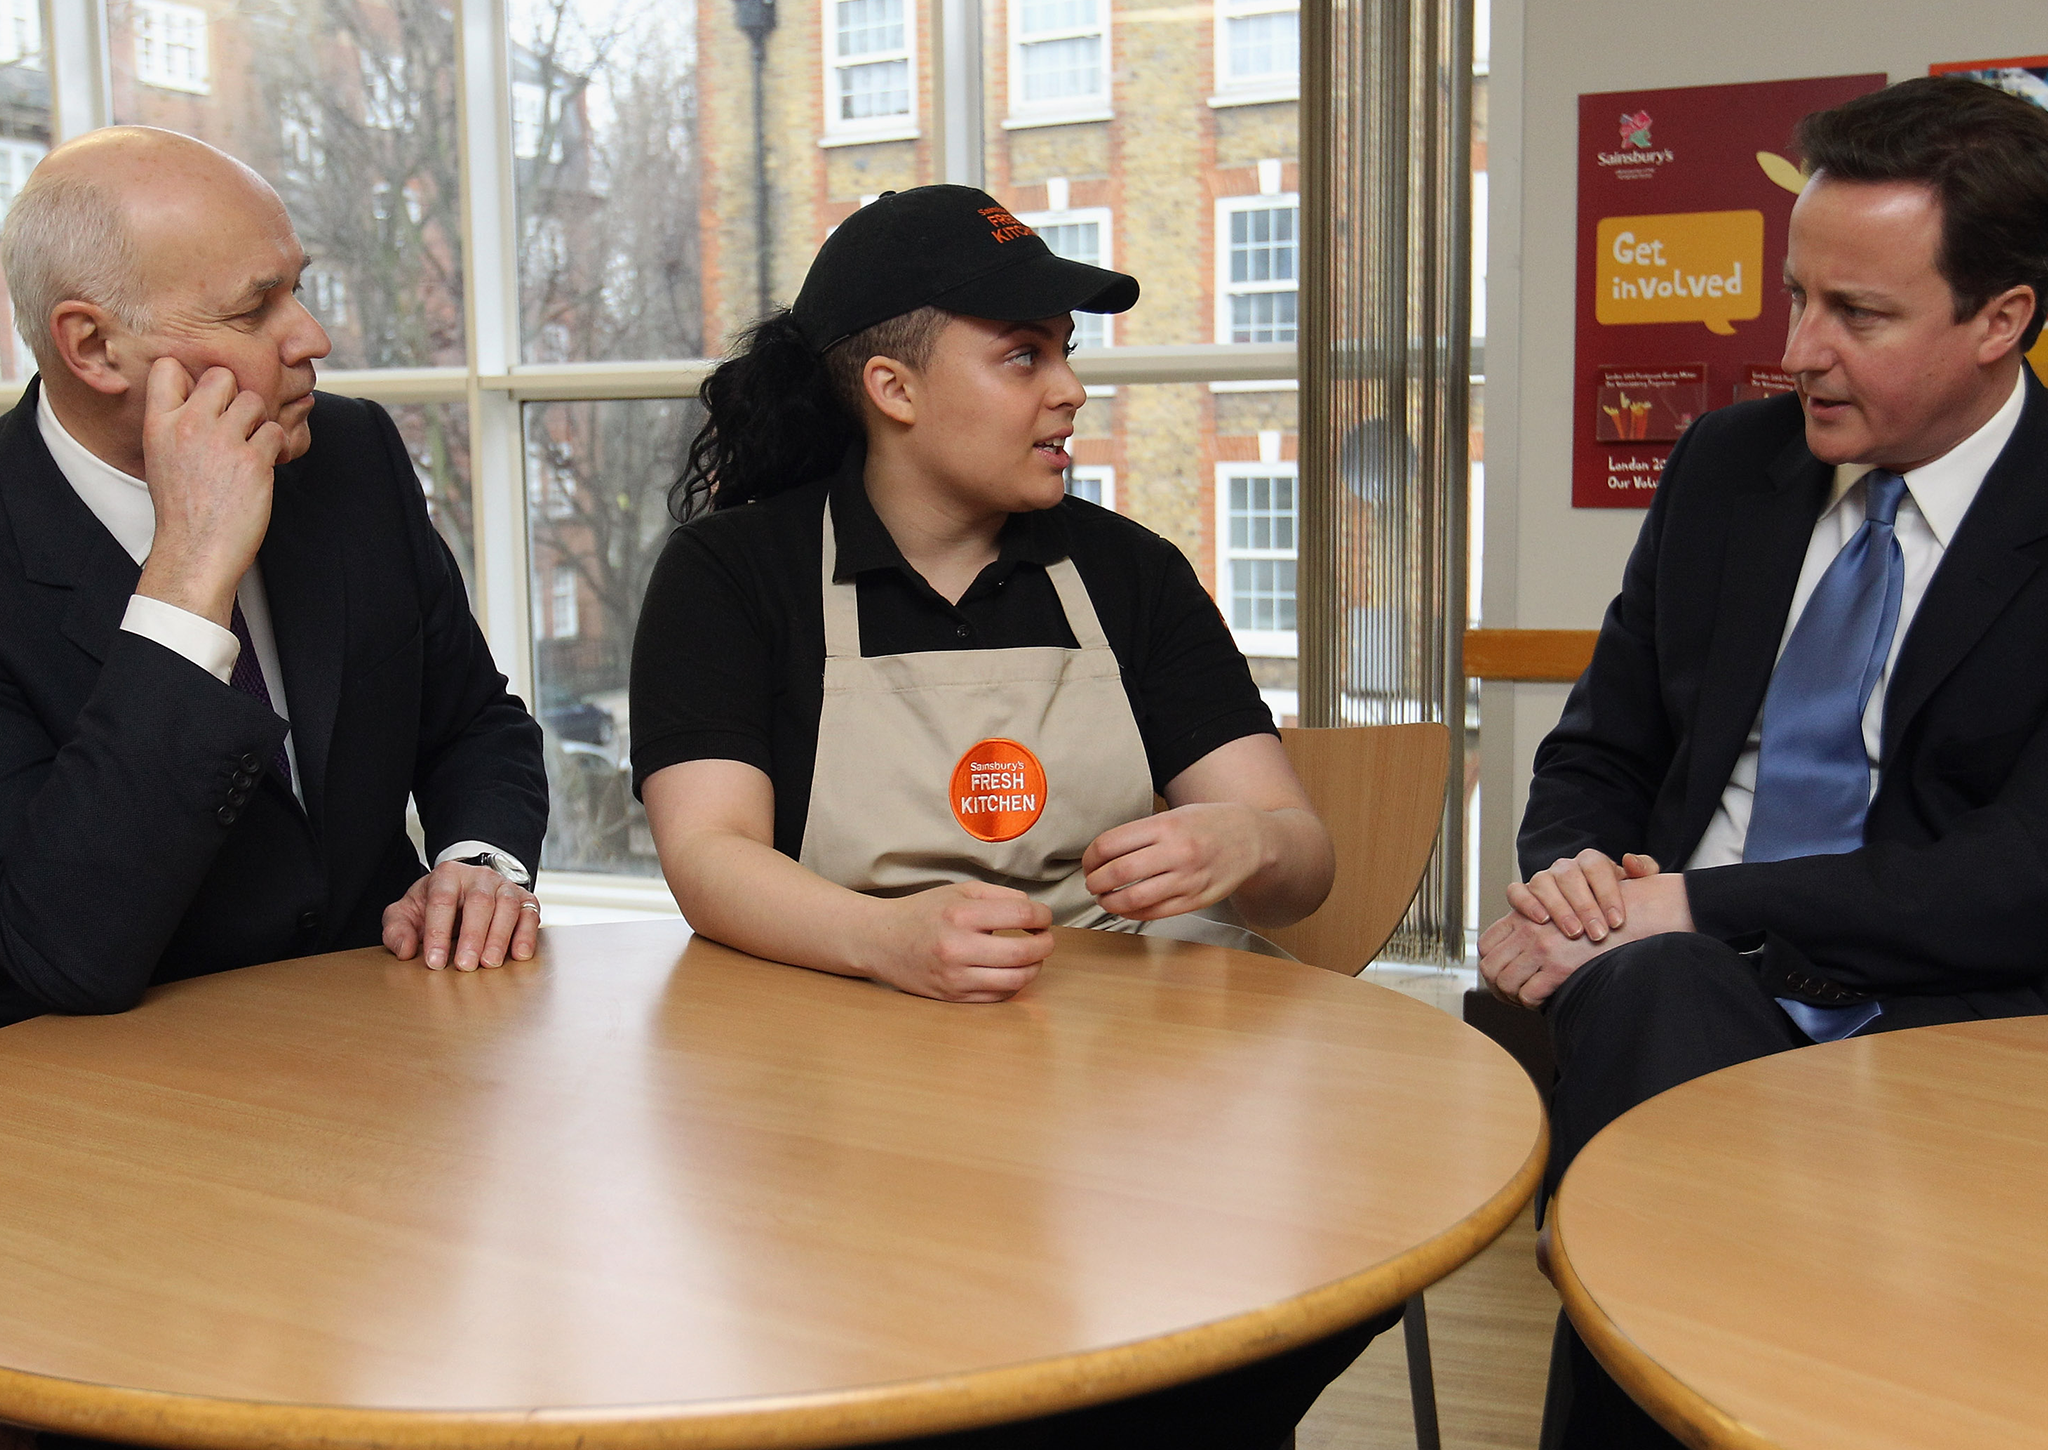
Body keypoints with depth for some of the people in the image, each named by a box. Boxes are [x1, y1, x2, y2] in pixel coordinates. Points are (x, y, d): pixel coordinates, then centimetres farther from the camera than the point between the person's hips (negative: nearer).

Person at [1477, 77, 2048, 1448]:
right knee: (1655, 991, -33)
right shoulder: (1729, 463, 13)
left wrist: (1693, 905, -18)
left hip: (1929, 1027, -3)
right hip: (1682, 995, 4)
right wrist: (1574, 869, -7)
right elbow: (1599, 750, 17)